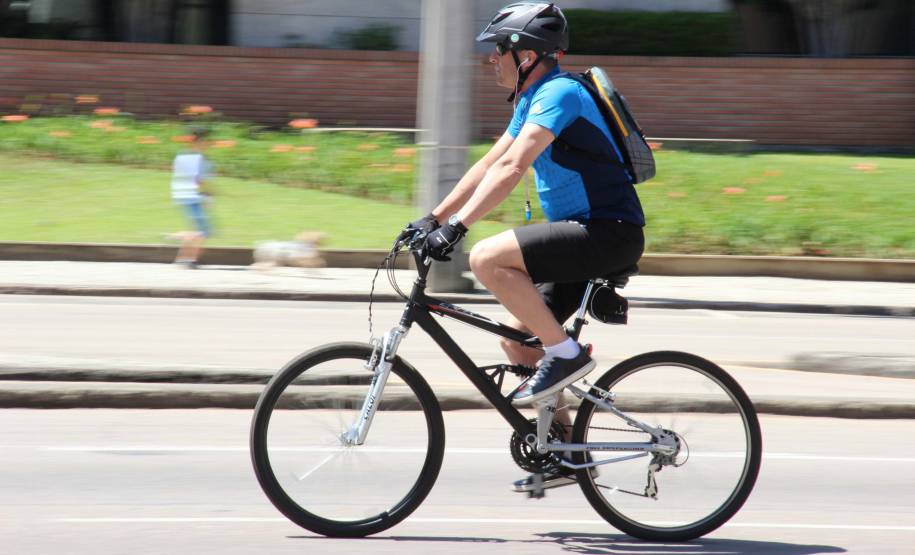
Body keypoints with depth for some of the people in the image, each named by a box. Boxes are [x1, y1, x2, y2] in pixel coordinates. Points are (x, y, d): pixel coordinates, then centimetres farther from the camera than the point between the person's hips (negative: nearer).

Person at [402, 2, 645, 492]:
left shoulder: (559, 94, -14)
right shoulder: (532, 100, 17)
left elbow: (510, 168, -25)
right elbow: (488, 165, 19)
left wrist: (457, 225, -30)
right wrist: (433, 218, 14)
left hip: (609, 232, -10)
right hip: (586, 234, 10)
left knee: (487, 259, -23)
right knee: (516, 338, 10)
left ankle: (566, 354, -14)